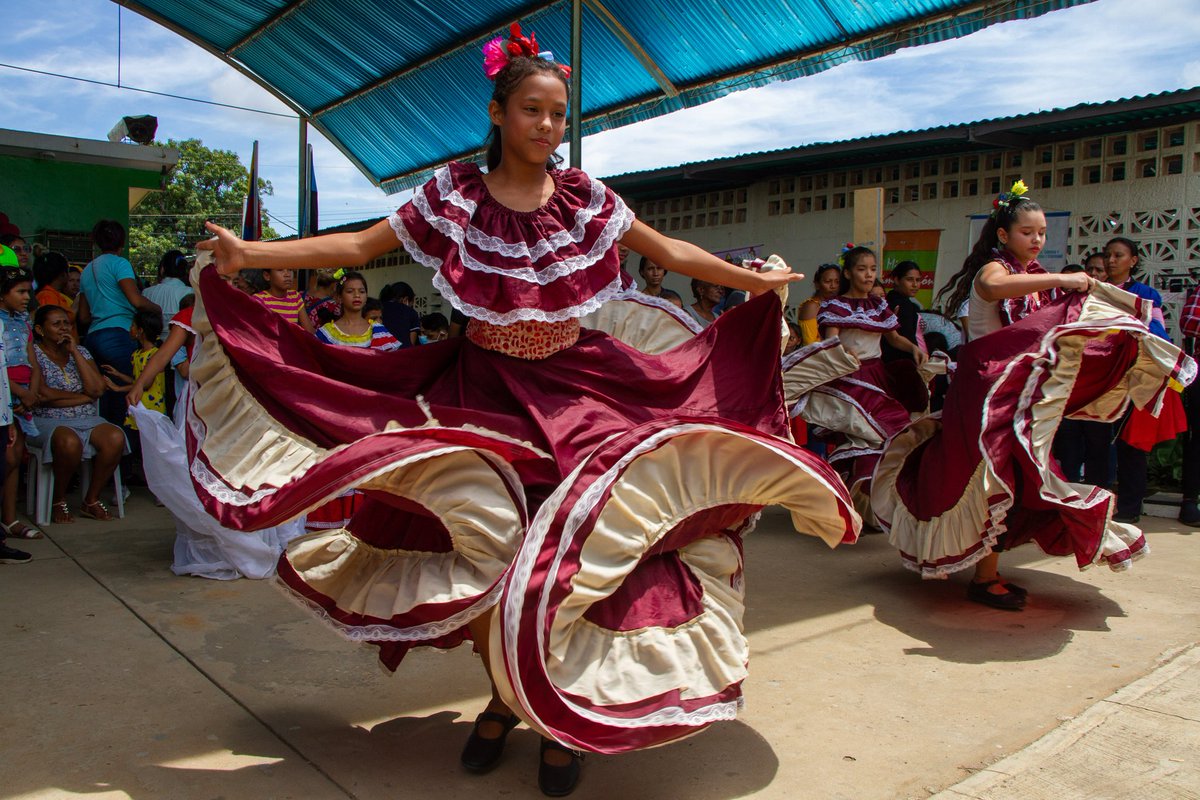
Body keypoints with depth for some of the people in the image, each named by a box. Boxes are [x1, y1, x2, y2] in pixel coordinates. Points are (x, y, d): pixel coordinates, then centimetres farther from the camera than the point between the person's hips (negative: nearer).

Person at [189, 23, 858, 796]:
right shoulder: (454, 197, -1)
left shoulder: (585, 197, 2)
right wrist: (249, 252, -5)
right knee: (488, 543, -8)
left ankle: (566, 712, 14)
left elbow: (669, 251, 8)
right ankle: (506, 693, 19)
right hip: (486, 391, 0)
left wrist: (754, 281, 6)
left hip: (577, 389, 1)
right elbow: (360, 246, 0)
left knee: (573, 546, -8)